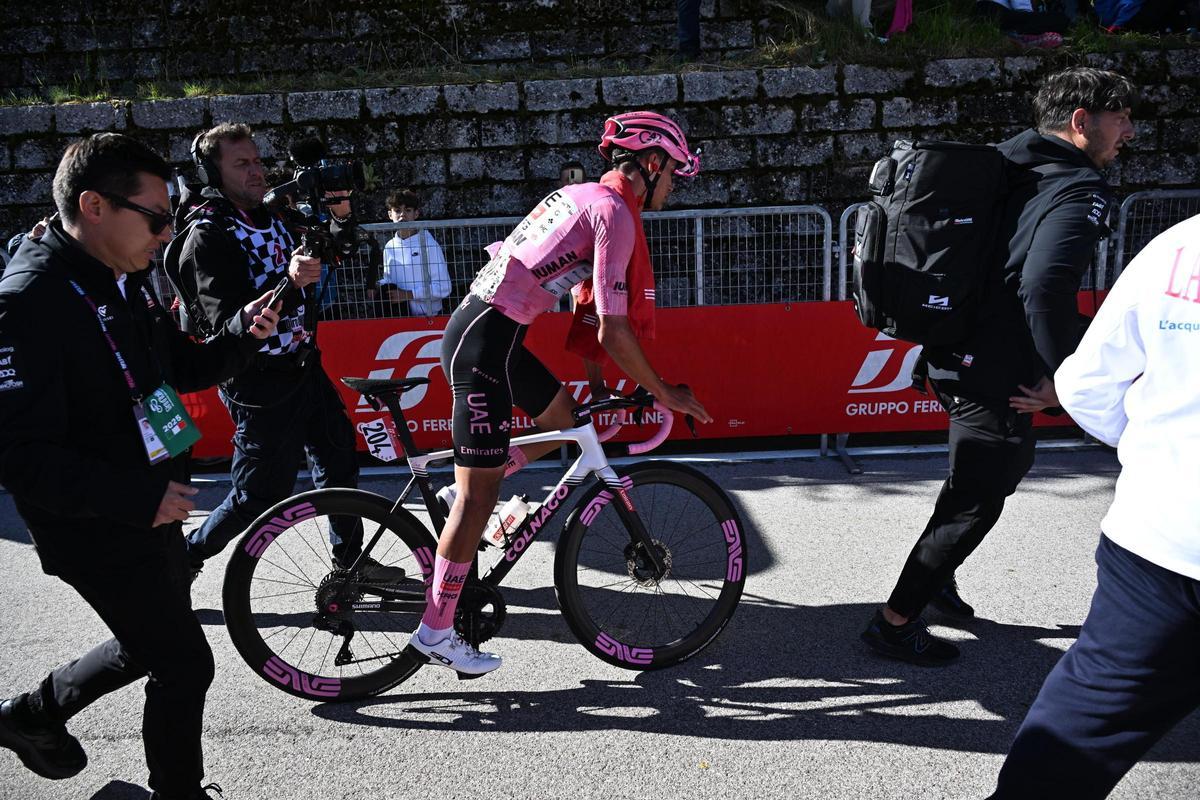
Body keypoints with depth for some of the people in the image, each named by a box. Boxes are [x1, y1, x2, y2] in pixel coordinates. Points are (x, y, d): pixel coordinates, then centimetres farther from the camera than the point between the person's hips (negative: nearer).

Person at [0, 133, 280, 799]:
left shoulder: (128, 282, 6)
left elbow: (183, 369, 16)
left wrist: (242, 333, -2)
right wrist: (137, 496, -31)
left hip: (151, 510, 9)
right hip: (96, 532, -9)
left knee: (151, 646, 25)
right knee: (187, 664, 0)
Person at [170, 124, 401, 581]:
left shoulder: (268, 214, 7)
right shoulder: (206, 235, -19)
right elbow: (231, 321, -28)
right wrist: (287, 281, -43)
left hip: (303, 366, 9)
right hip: (262, 384, -8)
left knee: (339, 457, 16)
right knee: (262, 495, -1)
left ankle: (350, 558, 32)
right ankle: (184, 560, 21)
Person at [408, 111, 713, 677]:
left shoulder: (583, 195, 16)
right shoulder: (615, 213, -14)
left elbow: (585, 301, 23)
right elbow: (613, 332, -19)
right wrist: (664, 394, -7)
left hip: (482, 328, 10)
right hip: (486, 340, -10)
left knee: (564, 419, 22)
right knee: (480, 495, -3)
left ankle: (466, 491, 25)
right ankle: (434, 634, 6)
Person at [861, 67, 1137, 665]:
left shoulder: (1008, 169, 12)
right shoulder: (1080, 189, -15)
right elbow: (1046, 285, -31)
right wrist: (1065, 375, -20)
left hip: (956, 358, 9)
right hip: (996, 375, -9)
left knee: (1004, 466, 28)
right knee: (976, 501, 3)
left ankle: (935, 574, 39)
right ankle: (895, 623, 12)